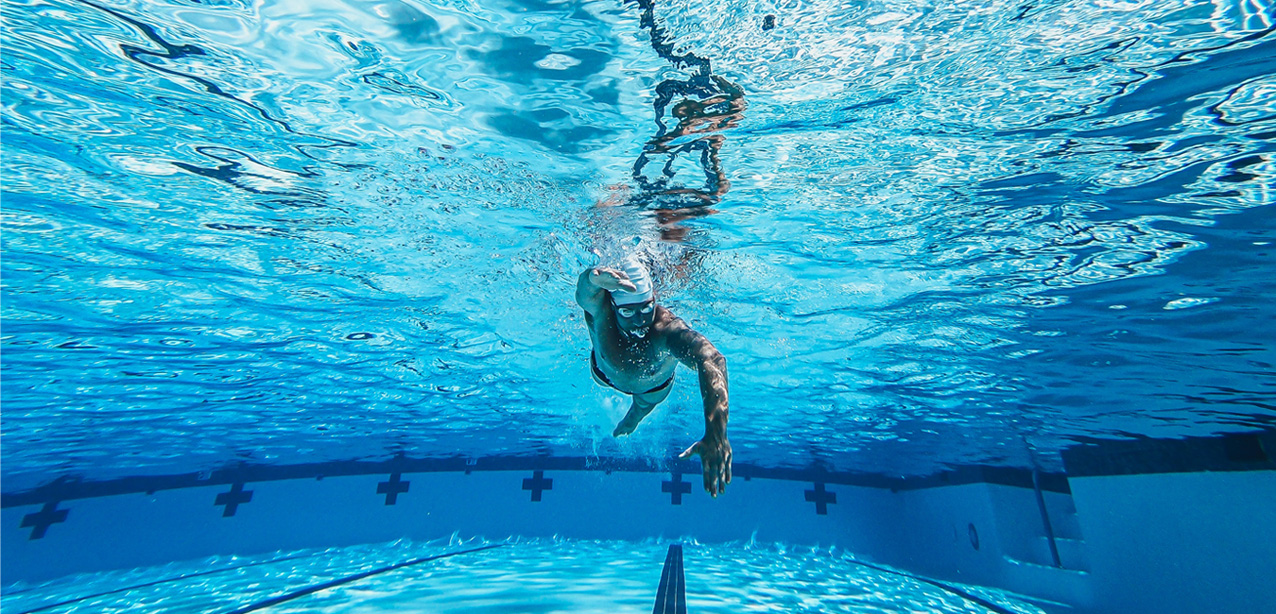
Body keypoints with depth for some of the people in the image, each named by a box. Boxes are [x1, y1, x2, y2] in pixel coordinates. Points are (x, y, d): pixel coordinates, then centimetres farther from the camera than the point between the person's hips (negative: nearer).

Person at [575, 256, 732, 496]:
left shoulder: (668, 329, -49)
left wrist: (716, 434, -84)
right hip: (606, 373, 0)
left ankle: (632, 418, 70)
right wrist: (596, 276, -93)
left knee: (645, 405, 32)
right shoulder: (600, 311, -43)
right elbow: (585, 291, -66)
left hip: (656, 384, 0)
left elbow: (712, 361, -67)